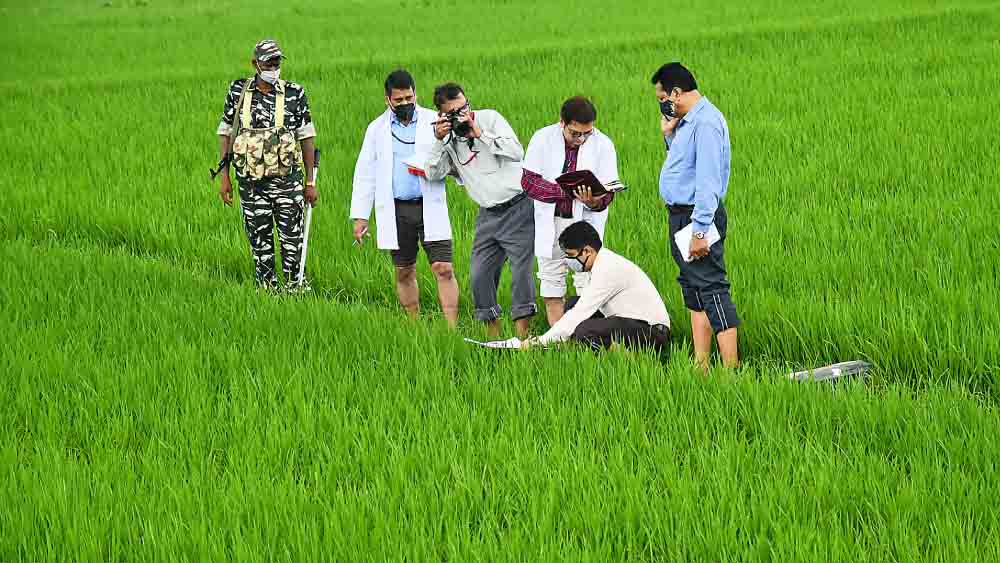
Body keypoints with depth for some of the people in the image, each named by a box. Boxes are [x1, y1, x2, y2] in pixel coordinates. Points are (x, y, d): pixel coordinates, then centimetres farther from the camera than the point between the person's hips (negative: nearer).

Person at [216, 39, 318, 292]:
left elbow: (307, 137, 2)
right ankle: (266, 289, 16)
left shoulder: (294, 93, -2)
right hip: (251, 181, 1)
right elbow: (225, 133, 7)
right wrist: (225, 177, 2)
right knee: (259, 239, 6)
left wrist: (311, 182, 1)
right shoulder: (238, 91, 1)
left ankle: (295, 285, 13)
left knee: (292, 238, -1)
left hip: (287, 180, -1)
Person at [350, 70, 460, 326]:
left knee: (443, 269, -10)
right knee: (404, 273, 8)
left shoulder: (434, 122, 4)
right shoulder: (377, 129, 9)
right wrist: (360, 216, 4)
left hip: (430, 207, -2)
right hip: (396, 211, 2)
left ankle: (452, 329, -12)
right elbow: (364, 173, 10)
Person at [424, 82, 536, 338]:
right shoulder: (447, 137, 6)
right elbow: (433, 175, -4)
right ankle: (493, 335, 14)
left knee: (521, 270, -9)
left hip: (518, 207, -5)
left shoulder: (489, 118, -5)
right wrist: (439, 141, -15)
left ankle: (522, 334, -6)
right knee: (479, 275, 2)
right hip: (488, 214, 5)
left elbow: (517, 152, -16)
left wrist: (480, 134, -18)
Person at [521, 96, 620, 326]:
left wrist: (594, 201, -34)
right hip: (550, 220, 1)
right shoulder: (543, 139, -9)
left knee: (587, 283, -6)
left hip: (585, 220, -1)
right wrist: (566, 191, -26)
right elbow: (528, 181, -13)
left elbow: (607, 192, -10)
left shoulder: (602, 145, -9)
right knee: (551, 281, 5)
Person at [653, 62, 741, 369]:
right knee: (693, 290, 14)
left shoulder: (705, 123, -19)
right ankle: (701, 365, 19)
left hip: (699, 216, -11)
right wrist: (670, 136, 11)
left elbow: (708, 181, -24)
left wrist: (699, 230, -26)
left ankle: (731, 368, -14)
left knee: (712, 289, -12)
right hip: (681, 215, 11)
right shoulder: (687, 121, 14)